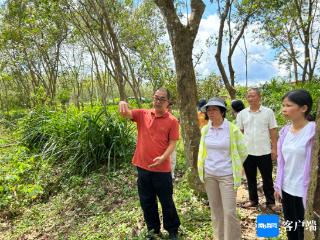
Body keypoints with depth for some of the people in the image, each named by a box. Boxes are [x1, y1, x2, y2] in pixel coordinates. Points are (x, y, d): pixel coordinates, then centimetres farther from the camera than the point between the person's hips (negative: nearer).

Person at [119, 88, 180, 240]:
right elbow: (125, 114, -9)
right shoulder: (142, 114, 2)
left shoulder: (172, 121, -5)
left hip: (162, 169, -3)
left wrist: (163, 157, -23)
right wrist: (122, 104, -32)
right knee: (146, 201, 18)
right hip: (142, 166, 3)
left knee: (166, 201, 13)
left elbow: (172, 144, -7)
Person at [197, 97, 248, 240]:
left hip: (226, 175, -4)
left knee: (229, 212, -1)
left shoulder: (233, 129, -13)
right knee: (215, 209, 15)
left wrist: (233, 167, 5)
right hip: (209, 174, 4)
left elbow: (243, 152, -1)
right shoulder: (205, 129, 0)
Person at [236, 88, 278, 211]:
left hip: (264, 151, -2)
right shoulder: (242, 113, 1)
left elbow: (273, 131, -1)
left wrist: (274, 148, -4)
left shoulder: (268, 112, -4)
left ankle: (270, 201, 28)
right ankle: (253, 199, 30)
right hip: (247, 152, 2)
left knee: (267, 178, 12)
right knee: (250, 178, 14)